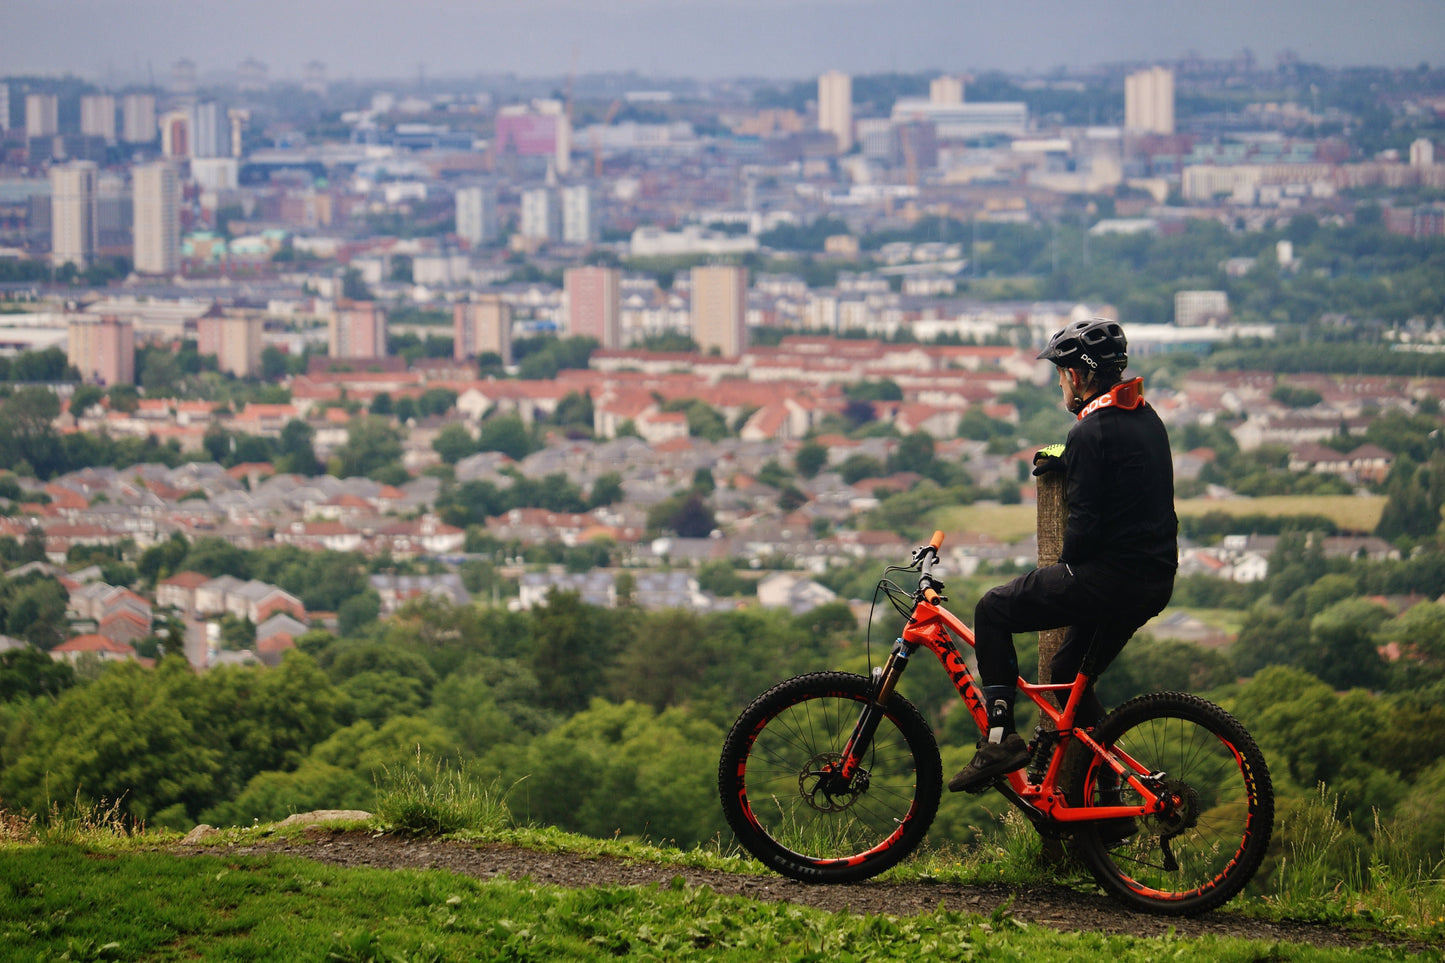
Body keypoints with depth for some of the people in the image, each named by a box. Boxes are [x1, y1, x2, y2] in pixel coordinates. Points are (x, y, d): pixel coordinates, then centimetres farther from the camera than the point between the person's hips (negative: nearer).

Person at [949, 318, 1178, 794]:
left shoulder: (1090, 433, -15)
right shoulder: (1146, 418, 12)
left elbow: (1085, 524, -18)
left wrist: (1067, 567, -2)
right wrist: (1064, 459, 25)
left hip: (1108, 577, -9)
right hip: (1155, 582, 9)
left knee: (992, 611, 3)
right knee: (1070, 676, 23)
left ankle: (1000, 740, -4)